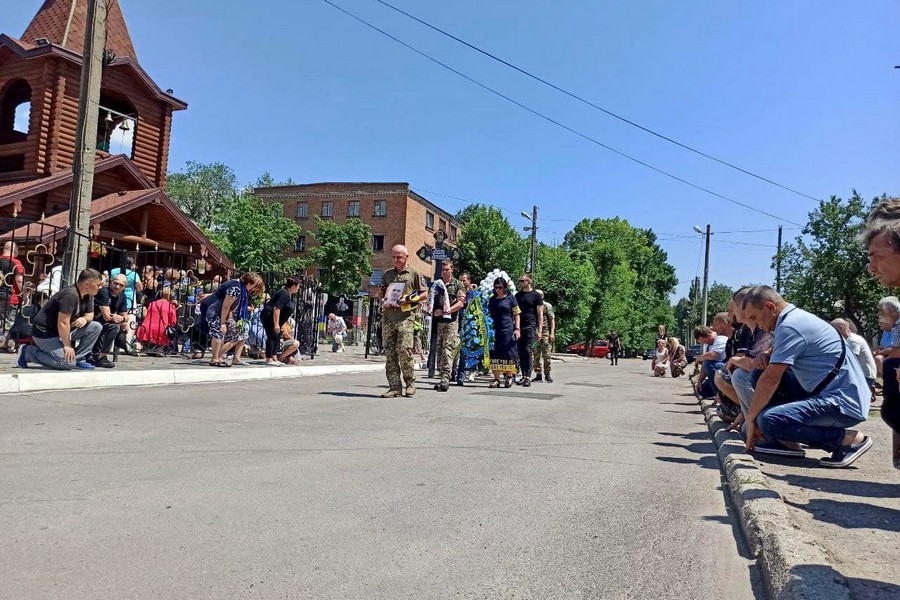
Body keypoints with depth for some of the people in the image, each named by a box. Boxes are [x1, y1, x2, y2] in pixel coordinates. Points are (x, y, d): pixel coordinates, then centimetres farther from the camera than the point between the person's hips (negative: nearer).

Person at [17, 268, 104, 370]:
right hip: (45, 333, -9)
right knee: (68, 363, -21)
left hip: (63, 331, 9)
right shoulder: (70, 295, -25)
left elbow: (90, 315, 14)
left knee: (96, 327, -3)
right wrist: (67, 345, -19)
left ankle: (78, 359, 2)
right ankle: (27, 352, -3)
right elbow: (62, 324, -27)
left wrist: (85, 318, -11)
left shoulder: (88, 296, 3)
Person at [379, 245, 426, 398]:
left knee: (404, 349, -14)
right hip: (388, 316, 4)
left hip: (406, 316, -4)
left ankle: (410, 382, 3)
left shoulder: (414, 274, 8)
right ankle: (395, 386, 5)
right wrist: (384, 302, 5)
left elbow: (423, 294, 9)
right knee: (389, 352, 0)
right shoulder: (387, 274, 19)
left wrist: (410, 299, -8)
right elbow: (381, 292, 26)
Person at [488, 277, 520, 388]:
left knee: (509, 354, -1)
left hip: (508, 330, -3)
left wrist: (517, 329, -6)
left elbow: (517, 315, 3)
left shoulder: (510, 298, 3)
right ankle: (496, 378, 3)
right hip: (495, 331, 3)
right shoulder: (492, 300, 13)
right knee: (495, 354, -1)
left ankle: (509, 376, 14)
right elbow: (488, 314, 19)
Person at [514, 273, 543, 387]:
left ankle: (528, 377, -12)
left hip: (530, 327, -5)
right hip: (519, 327, 5)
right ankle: (523, 375, 11)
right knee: (520, 352, 4)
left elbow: (540, 314, 0)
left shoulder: (536, 296, 2)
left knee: (528, 351, -12)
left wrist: (539, 330, -7)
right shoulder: (517, 295, 16)